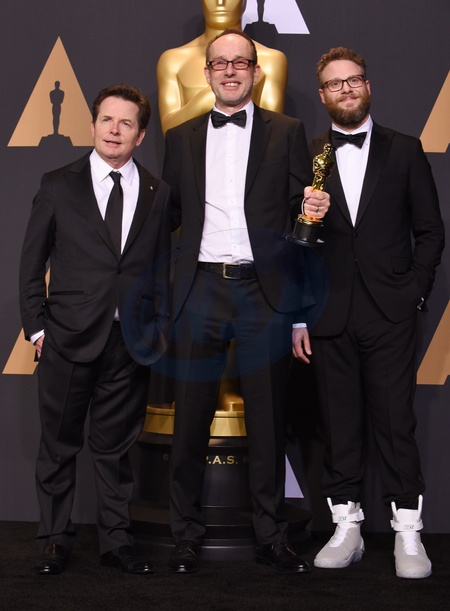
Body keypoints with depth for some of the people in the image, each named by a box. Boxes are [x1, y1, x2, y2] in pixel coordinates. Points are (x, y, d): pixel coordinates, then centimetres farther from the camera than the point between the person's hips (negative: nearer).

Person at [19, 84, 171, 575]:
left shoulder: (156, 194, 7)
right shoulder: (58, 186, 2)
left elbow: (160, 270, 9)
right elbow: (31, 263, 3)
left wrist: (158, 331, 4)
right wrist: (35, 326, -3)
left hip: (131, 343, 1)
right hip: (68, 339, -1)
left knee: (115, 447, 10)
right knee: (58, 446, 7)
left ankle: (116, 541, 21)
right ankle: (54, 542, 20)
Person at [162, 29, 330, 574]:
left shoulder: (286, 133, 7)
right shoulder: (181, 138, 13)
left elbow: (301, 220, 4)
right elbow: (168, 215, 15)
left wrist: (302, 311, -3)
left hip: (265, 290, -1)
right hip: (201, 290, 2)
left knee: (267, 421, 6)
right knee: (191, 418, 5)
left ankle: (271, 537, 17)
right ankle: (187, 537, 16)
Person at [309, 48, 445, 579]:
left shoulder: (404, 151, 7)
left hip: (390, 314, -1)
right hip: (330, 315, 1)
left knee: (395, 422, -2)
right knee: (339, 424, 6)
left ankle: (407, 532, 7)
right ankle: (346, 527, 16)